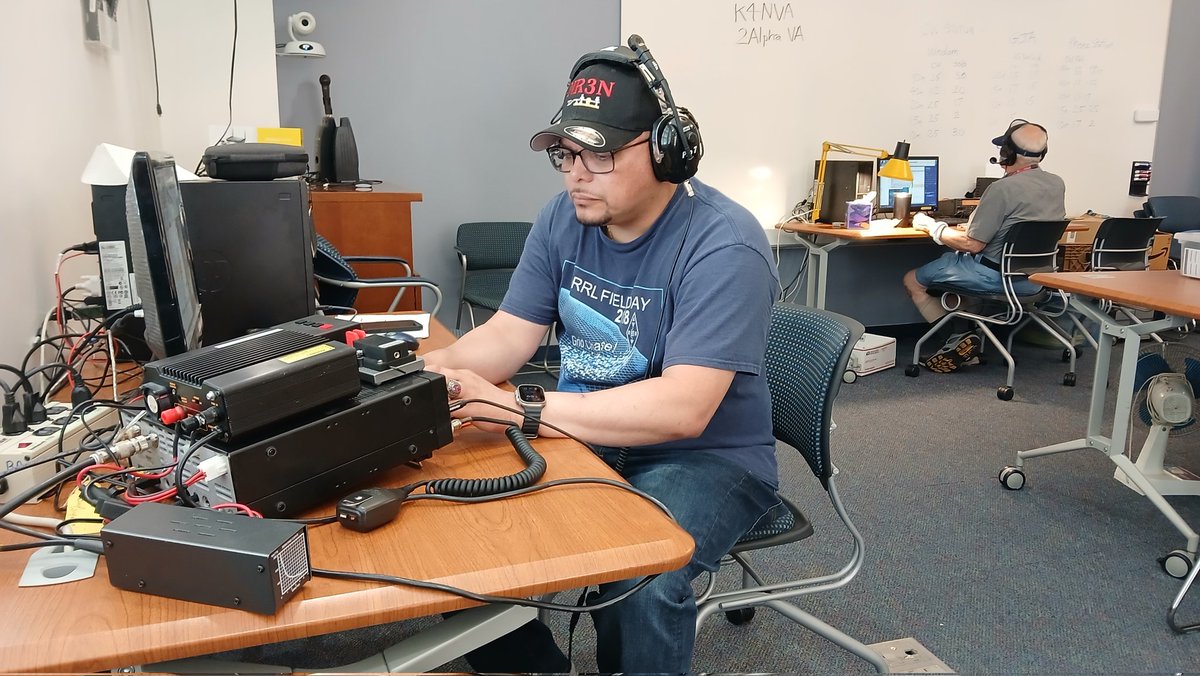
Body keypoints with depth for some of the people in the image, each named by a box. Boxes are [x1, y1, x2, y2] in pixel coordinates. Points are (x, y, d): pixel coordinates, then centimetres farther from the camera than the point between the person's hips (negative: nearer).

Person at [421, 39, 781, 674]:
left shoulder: (722, 245, -21)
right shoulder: (564, 219, 1)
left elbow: (683, 408, -29)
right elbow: (506, 338, 1)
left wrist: (519, 411, -32)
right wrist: (422, 370, -20)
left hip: (706, 457, -6)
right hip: (588, 439, 6)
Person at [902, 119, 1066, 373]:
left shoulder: (1003, 189, -22)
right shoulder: (1057, 184, 3)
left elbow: (972, 244, -21)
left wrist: (933, 228, -7)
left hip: (995, 275, -9)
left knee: (912, 280, 5)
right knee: (951, 258, 30)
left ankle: (960, 339, -5)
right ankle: (970, 338, 20)